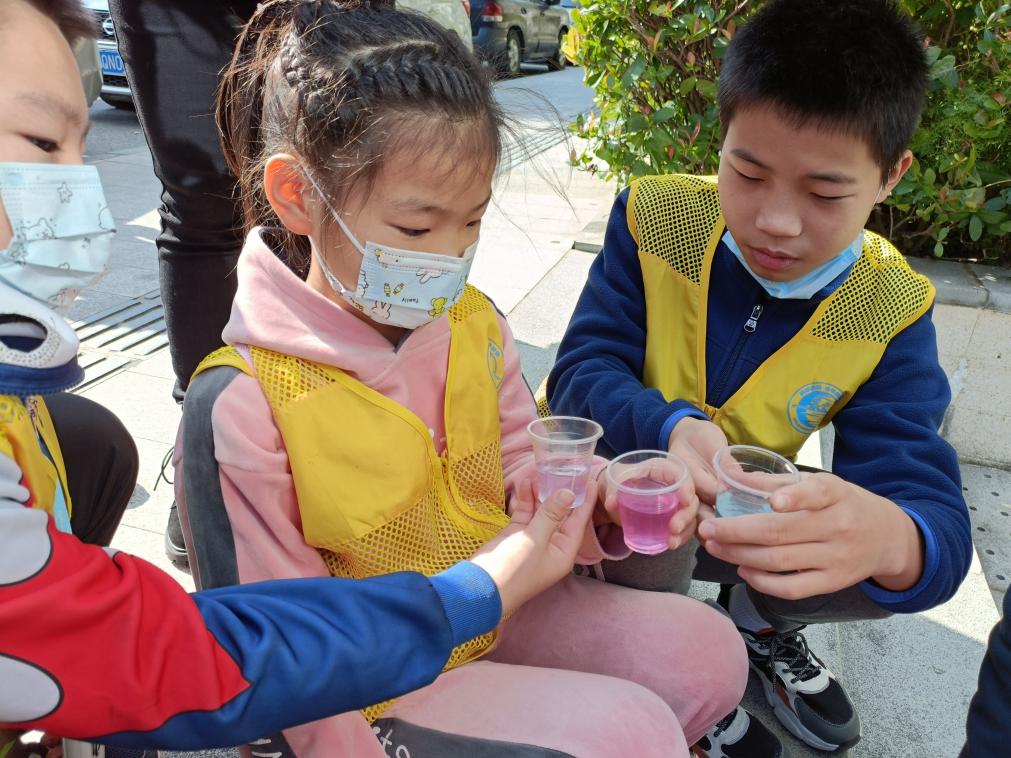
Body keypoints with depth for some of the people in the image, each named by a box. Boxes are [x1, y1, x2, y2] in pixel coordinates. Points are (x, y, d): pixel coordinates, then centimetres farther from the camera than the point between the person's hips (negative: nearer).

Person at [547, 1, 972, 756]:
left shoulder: (891, 312, -14)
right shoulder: (655, 219, -17)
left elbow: (930, 503, -23)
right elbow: (581, 374, -19)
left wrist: (889, 536, -50)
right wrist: (670, 430, -42)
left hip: (748, 524, 2)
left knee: (910, 555, -17)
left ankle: (760, 618, 16)